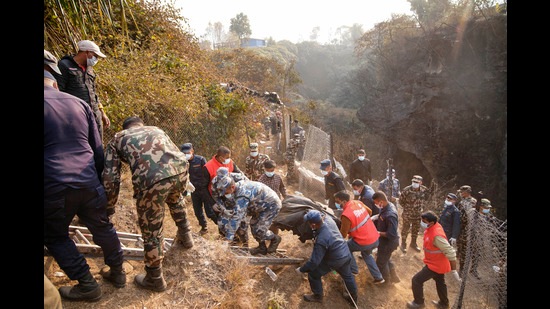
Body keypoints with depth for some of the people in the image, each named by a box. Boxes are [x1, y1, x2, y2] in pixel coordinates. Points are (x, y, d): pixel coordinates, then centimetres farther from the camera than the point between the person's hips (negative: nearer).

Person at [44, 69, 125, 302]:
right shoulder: (79, 103, 10)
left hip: (53, 186, -3)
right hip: (88, 181, 4)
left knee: (55, 236, 17)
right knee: (103, 227, 19)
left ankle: (87, 285, 18)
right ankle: (117, 272, 31)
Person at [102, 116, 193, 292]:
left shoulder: (117, 138, 27)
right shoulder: (156, 129, 37)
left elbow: (110, 178, 18)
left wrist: (109, 209, 30)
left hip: (151, 179, -4)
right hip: (181, 169, 4)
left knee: (151, 231, 16)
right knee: (175, 198, 40)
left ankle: (154, 280, 35)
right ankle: (185, 236, 51)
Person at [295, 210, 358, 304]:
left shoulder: (320, 240, -37)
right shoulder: (328, 218, -20)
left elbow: (314, 261, -27)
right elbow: (323, 216, 9)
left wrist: (301, 269, -14)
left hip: (334, 260, -7)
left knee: (313, 274, 12)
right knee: (347, 275, 30)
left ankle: (318, 296, 33)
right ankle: (354, 297, 51)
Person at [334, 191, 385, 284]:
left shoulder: (346, 215, -25)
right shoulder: (357, 202, -3)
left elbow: (343, 235, -14)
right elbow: (370, 212, 16)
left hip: (364, 242, -8)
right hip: (376, 238, 8)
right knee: (366, 254, 33)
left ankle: (353, 270, 26)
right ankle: (378, 278, 35)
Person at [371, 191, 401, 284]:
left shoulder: (390, 215, -38)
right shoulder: (388, 205, -10)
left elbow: (391, 235, -34)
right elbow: (380, 216, 8)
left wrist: (378, 233, -22)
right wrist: (373, 218, -8)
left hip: (388, 242, -8)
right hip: (385, 240, 8)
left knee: (381, 262, 17)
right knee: (385, 258, 31)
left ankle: (385, 280, 42)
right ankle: (394, 277, 47)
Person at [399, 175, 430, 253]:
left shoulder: (424, 190, -10)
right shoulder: (407, 190, -24)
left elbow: (426, 198, 12)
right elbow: (401, 200, -9)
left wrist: (421, 206, 6)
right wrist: (407, 208, -4)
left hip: (418, 214, 4)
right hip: (407, 214, -4)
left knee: (416, 229, 18)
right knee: (405, 229, 9)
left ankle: (413, 243, 38)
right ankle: (403, 244, 26)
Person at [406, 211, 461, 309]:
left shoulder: (437, 236, -37)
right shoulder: (432, 227, -9)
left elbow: (450, 252, -32)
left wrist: (453, 271, -22)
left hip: (435, 264, -9)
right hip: (438, 262, 9)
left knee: (416, 280, 0)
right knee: (440, 282, 29)